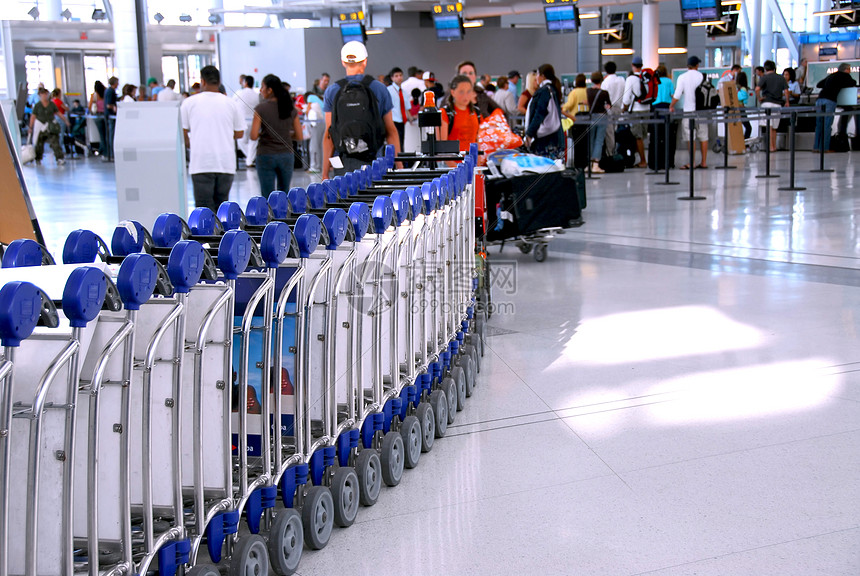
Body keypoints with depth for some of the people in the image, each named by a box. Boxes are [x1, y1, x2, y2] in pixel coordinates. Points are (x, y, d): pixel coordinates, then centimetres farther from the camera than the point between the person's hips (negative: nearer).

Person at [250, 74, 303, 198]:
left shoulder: (261, 108, -9)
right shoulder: (291, 109, 2)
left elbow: (253, 136, -12)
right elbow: (299, 136, 4)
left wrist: (262, 133, 8)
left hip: (266, 156, -4)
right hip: (286, 156, 4)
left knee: (268, 196, 2)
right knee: (284, 194, 16)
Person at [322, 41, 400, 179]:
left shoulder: (331, 91, 5)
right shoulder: (380, 89, 4)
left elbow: (328, 136, 3)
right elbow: (391, 131, 6)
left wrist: (325, 173, 6)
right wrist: (399, 164, 13)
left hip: (344, 164, 1)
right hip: (372, 162, -1)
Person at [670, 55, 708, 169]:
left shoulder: (682, 77, -4)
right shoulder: (702, 76, 2)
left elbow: (677, 95, -8)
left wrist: (671, 106, 6)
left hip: (689, 110, -3)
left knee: (691, 137, -2)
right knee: (703, 136, 7)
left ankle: (692, 163, -5)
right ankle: (704, 162, 8)